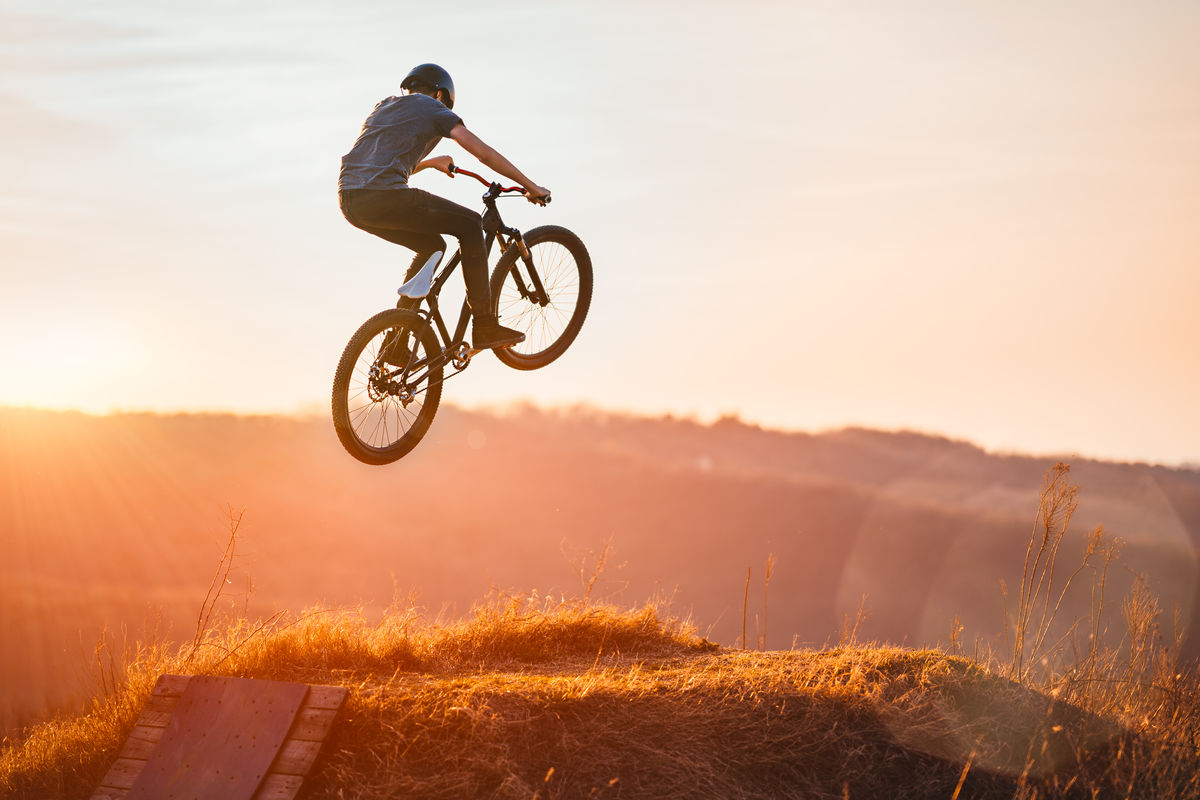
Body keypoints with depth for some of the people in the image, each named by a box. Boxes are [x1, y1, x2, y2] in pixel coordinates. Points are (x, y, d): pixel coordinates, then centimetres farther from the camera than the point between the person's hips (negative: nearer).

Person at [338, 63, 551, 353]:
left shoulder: (385, 107, 32)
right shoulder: (432, 108, 11)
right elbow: (484, 153, 4)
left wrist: (429, 163, 58)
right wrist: (531, 187, 10)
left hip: (349, 202, 8)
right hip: (385, 198, -8)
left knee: (432, 246, 26)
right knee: (469, 225, 9)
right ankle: (485, 326, 5)